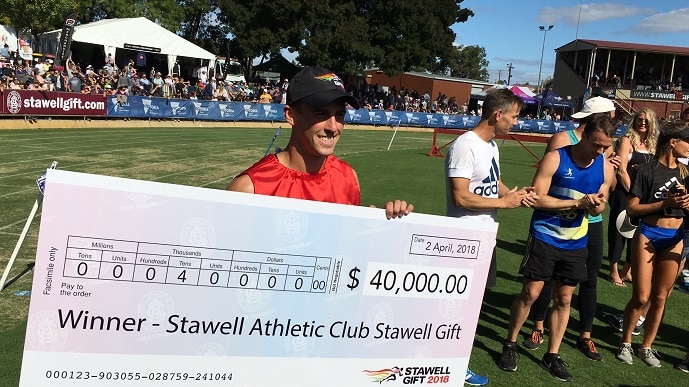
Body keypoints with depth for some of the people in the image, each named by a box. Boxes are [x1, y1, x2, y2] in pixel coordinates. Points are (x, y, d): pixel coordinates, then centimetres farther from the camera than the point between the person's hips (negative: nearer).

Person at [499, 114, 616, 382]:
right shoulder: (556, 158, -15)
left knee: (564, 299, 9)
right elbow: (537, 198, -18)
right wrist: (578, 202, -22)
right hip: (544, 237, -4)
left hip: (576, 243, 4)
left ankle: (552, 356, 23)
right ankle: (510, 345, 17)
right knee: (530, 293, -3)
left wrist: (596, 205, -17)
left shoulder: (606, 167, -1)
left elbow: (597, 209, 7)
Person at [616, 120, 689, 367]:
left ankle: (647, 347, 24)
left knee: (660, 298, 9)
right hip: (648, 236, -5)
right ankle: (625, 343, 18)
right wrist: (665, 202, -19)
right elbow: (631, 209, -11)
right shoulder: (648, 171, -9)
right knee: (641, 297, -2)